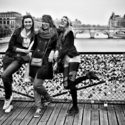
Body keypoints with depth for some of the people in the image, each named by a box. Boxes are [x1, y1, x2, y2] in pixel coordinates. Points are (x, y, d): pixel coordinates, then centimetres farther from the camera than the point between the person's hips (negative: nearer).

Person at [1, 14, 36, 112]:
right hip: (9, 57, 2)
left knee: (4, 75, -22)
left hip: (20, 59, -2)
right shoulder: (18, 31, -1)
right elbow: (11, 46, -3)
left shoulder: (34, 35, -1)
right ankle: (8, 103, 23)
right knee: (8, 78, 5)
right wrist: (23, 50, -11)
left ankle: (8, 98, 2)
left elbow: (34, 49, 6)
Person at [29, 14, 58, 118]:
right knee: (35, 85, 5)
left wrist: (52, 52, -16)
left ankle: (47, 97, 23)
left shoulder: (54, 34, 0)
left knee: (37, 85, -9)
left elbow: (56, 47, 2)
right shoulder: (38, 33, 11)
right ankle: (39, 108, 17)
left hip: (45, 62, -4)